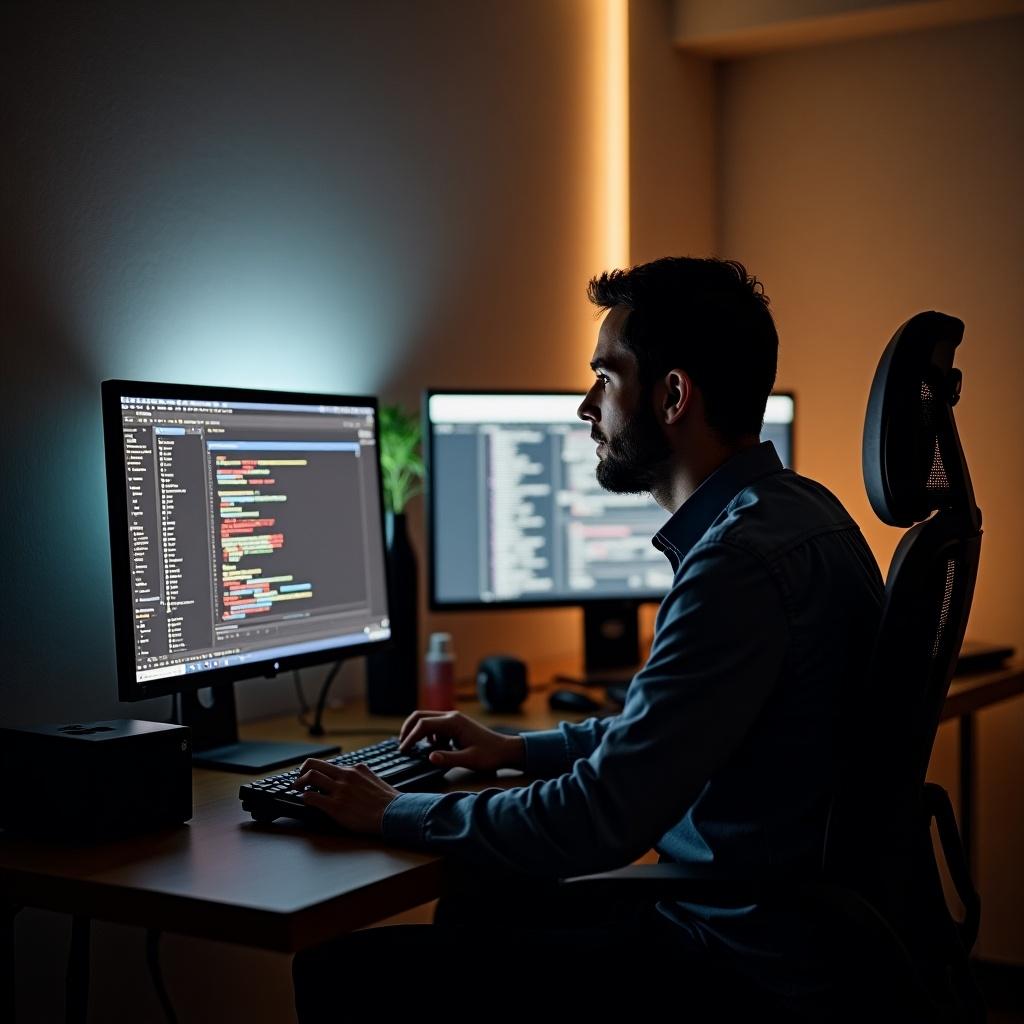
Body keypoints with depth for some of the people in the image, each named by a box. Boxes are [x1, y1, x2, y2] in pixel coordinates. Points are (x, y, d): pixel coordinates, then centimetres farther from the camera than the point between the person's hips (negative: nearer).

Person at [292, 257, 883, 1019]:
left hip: (740, 956, -10)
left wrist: (397, 813, -12)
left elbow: (603, 821, -25)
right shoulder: (789, 511, 8)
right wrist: (520, 749, 19)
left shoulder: (747, 558, -25)